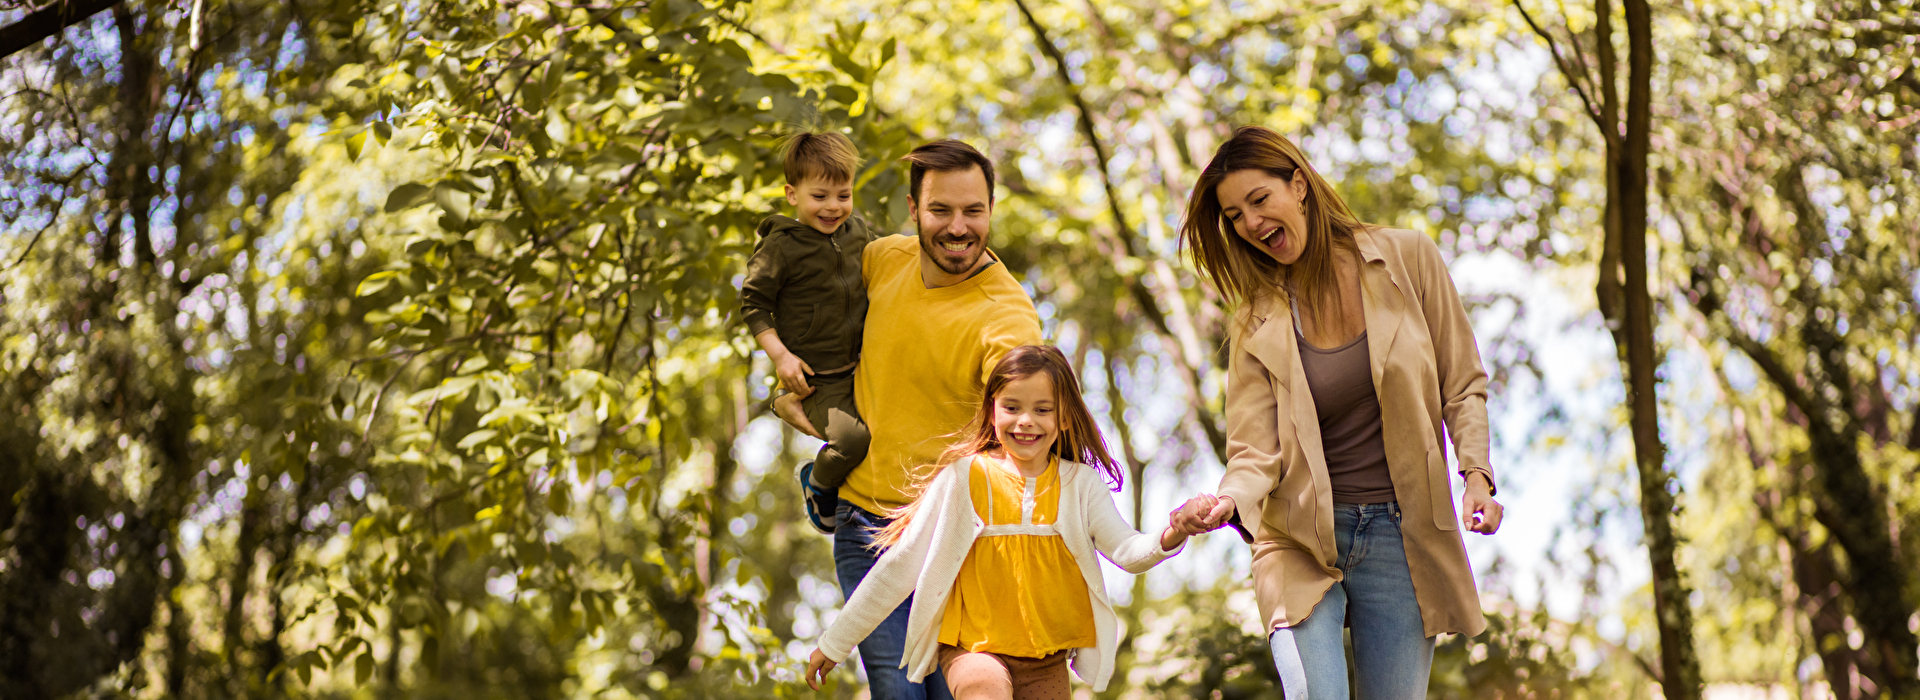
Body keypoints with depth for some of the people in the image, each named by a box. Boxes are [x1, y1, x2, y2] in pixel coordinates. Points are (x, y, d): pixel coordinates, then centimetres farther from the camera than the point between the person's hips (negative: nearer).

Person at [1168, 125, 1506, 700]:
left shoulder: (1407, 259, 0)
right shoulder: (1258, 324, 2)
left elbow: (1462, 384, 6)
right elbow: (1256, 452, -5)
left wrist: (1477, 473, -9)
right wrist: (1228, 501, -27)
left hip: (1402, 538, 1)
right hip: (1303, 539, 0)